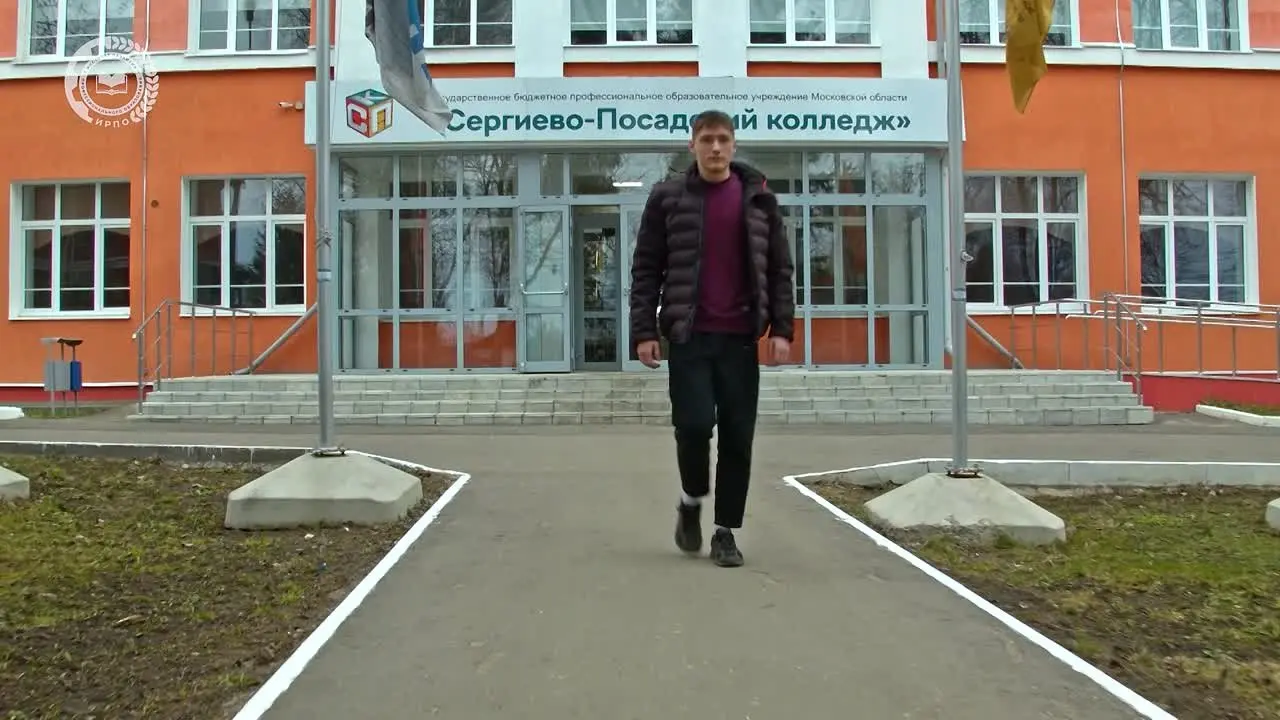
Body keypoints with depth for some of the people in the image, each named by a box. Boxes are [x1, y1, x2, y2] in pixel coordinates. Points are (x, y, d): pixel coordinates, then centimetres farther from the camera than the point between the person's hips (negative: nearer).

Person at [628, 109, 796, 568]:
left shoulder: (759, 199, 8)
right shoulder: (667, 198, 4)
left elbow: (779, 269, 8)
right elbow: (646, 270, 3)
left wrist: (781, 329, -1)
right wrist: (645, 331, -5)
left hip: (740, 338, 2)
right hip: (688, 336, -1)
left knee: (738, 437, 2)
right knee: (694, 424, -9)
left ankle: (726, 530, 15)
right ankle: (691, 502, 20)